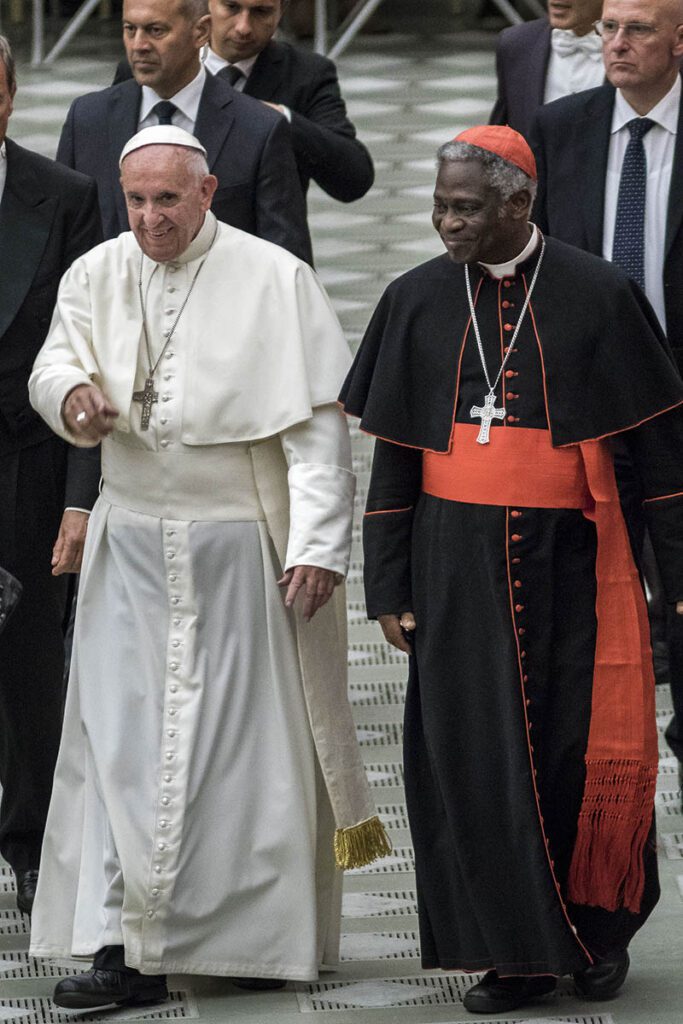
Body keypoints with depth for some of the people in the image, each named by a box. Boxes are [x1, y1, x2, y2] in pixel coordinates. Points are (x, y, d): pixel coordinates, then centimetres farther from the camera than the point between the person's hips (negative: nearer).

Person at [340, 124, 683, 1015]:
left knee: (590, 749, -1)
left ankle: (600, 925, 21)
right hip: (458, 566, 2)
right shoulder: (417, 302, 4)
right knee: (478, 754, -1)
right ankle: (518, 950, 8)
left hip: (571, 558, -2)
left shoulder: (597, 296, -3)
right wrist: (389, 588, 3)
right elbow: (393, 457, 7)